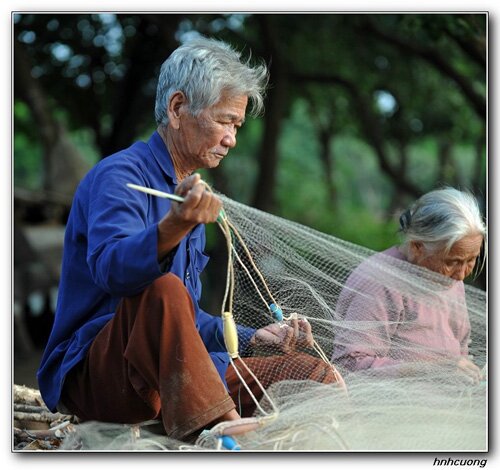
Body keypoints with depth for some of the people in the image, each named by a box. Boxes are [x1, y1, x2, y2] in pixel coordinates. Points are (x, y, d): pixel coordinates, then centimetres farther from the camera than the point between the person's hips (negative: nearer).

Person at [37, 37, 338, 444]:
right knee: (162, 290, -38)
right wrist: (176, 226, -49)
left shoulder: (189, 194, 21)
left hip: (171, 376, 9)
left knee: (317, 375, -2)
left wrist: (252, 337, 14)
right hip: (90, 375, -9)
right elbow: (110, 268, -32)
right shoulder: (121, 175, -8)